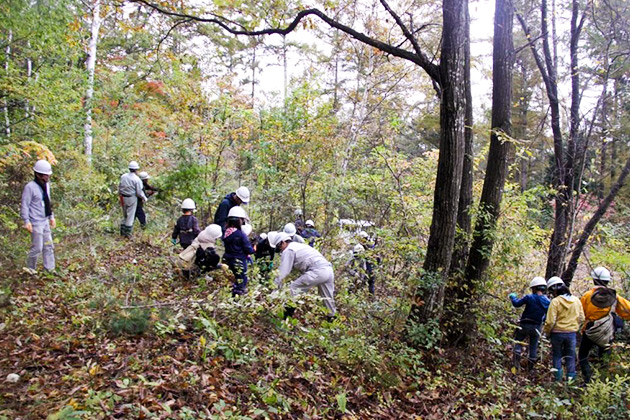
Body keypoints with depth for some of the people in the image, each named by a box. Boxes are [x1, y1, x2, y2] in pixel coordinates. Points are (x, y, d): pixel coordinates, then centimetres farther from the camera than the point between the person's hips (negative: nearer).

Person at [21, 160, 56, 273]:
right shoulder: (30, 187, -16)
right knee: (37, 247, -1)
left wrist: (51, 216, 18)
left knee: (48, 246, 10)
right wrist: (26, 221, -18)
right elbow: (24, 205, -14)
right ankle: (30, 267, 20)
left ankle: (50, 269, 18)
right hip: (36, 223, -8)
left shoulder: (46, 184, 8)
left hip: (45, 221, 8)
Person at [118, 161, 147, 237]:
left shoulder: (123, 176, 0)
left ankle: (122, 231, 24)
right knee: (130, 216, 5)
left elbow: (119, 187, 8)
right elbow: (139, 192, -14)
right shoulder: (137, 179, -16)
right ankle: (127, 233, 10)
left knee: (125, 215, 20)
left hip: (123, 198, 5)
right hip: (132, 198, -5)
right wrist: (144, 198, 3)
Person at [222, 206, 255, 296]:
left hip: (228, 260, 7)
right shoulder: (241, 234, -22)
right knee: (241, 281, 5)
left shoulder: (226, 232, -2)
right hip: (239, 262, -7)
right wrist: (253, 248, 4)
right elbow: (249, 249, -18)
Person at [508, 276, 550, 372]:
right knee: (533, 346, 15)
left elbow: (516, 304, -11)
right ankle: (530, 367, 22)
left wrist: (513, 297, 7)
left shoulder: (529, 297, -14)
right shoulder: (547, 301, -4)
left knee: (518, 342, 12)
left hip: (525, 325, -3)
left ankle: (516, 362, -2)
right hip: (536, 327, 3)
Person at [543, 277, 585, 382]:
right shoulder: (576, 300, 0)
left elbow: (550, 321, -16)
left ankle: (558, 379, 13)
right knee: (570, 356, 15)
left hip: (557, 333, -4)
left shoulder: (555, 301, -16)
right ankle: (571, 377, 17)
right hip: (572, 333, 4)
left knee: (557, 355, 10)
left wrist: (546, 332, -1)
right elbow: (581, 318, 7)